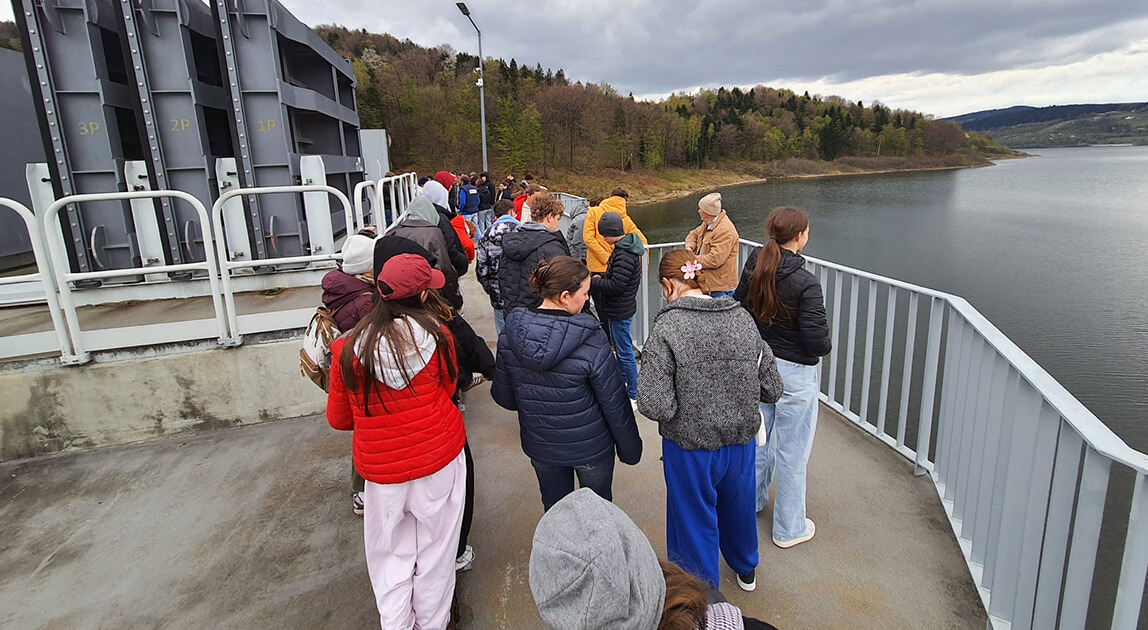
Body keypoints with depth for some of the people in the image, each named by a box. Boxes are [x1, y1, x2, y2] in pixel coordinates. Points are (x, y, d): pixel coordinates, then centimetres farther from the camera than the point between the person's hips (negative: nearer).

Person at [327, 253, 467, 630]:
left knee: (391, 559, 20)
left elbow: (338, 418, 1)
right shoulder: (437, 336, -16)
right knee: (435, 555, 19)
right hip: (439, 462, 0)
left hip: (382, 470, 0)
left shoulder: (348, 349, -12)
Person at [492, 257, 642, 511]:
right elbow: (615, 404, -17)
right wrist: (630, 448, -1)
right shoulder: (592, 341, -25)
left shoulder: (510, 335, -14)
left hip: (539, 446, 3)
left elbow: (504, 397, -3)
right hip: (590, 447, -3)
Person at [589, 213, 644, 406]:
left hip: (620, 312, -11)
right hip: (618, 309, 11)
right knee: (620, 349, 23)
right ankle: (622, 383, 40)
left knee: (625, 353, 0)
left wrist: (593, 282, -15)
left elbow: (616, 285, -27)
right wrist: (602, 277, 4)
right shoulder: (624, 248, 8)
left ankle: (633, 395, 11)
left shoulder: (624, 255, -25)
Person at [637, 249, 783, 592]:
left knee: (695, 519, 19)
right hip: (742, 439, 5)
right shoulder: (743, 319, -8)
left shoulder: (666, 328, -22)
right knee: (738, 505, 29)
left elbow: (656, 406, -26)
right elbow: (771, 389, -2)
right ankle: (745, 570, 57)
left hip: (691, 447, -4)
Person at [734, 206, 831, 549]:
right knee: (791, 453, 9)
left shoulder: (752, 271, -4)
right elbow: (817, 341, -21)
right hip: (794, 373, -6)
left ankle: (753, 500, 43)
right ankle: (789, 528, 25)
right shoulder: (805, 283, -23)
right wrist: (826, 345, 1)